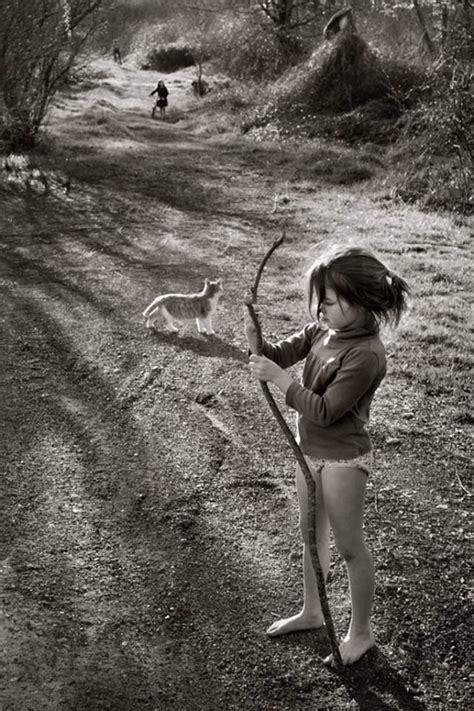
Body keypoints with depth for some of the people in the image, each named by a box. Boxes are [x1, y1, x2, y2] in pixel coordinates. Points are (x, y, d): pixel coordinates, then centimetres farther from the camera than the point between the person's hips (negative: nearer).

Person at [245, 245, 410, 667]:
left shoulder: (366, 355, -28)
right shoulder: (324, 329, -4)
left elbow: (325, 410, -26)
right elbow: (283, 354, 2)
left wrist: (278, 378, -27)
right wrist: (256, 343, -19)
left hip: (342, 460, -8)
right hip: (310, 449, 8)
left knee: (349, 546, 10)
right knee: (312, 536, 23)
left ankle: (361, 632, 31)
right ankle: (312, 612, 45)